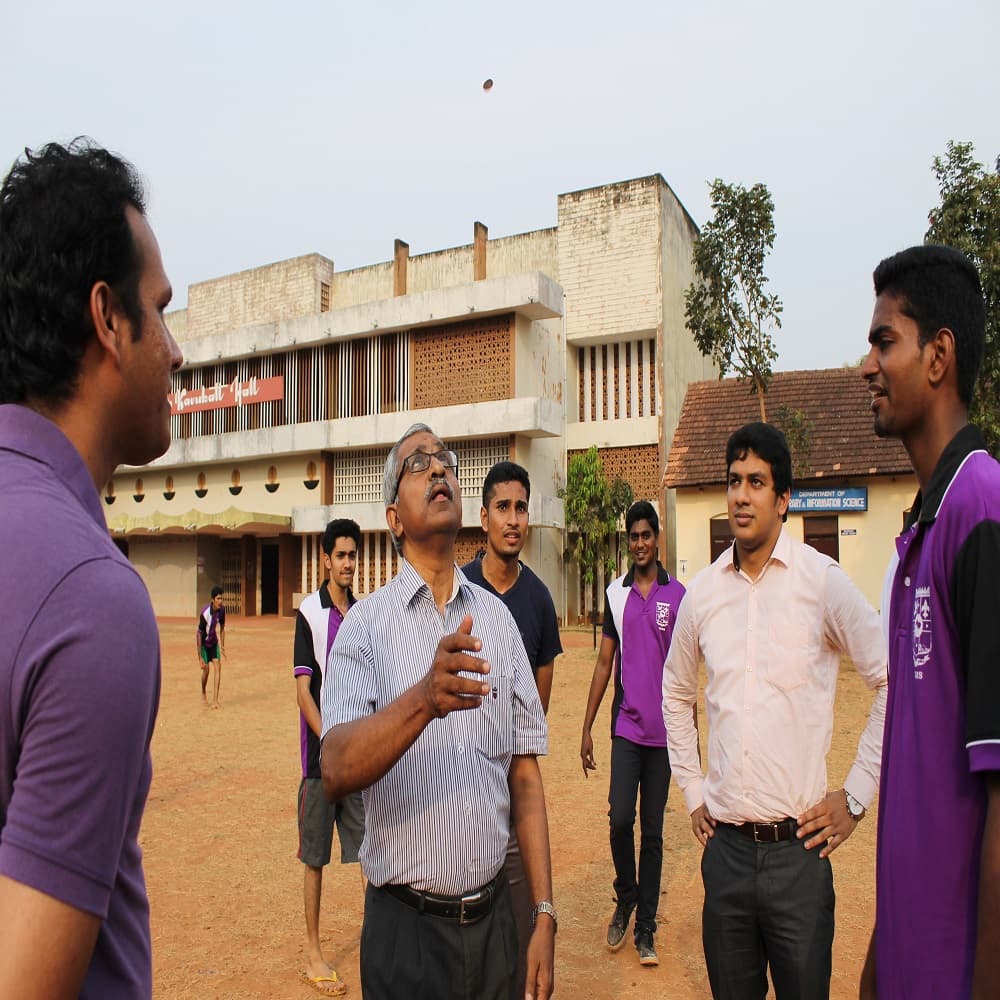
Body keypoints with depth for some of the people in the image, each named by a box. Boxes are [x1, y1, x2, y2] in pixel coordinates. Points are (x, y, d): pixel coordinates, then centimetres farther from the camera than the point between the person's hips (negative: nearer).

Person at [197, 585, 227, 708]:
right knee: (206, 669, -2)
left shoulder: (222, 609, -14)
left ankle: (215, 700, -7)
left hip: (214, 642, 4)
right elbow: (199, 634, -25)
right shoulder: (205, 613, -31)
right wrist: (200, 657, -24)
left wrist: (222, 646, 8)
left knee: (218, 666, -8)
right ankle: (204, 694, 28)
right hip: (204, 642, -4)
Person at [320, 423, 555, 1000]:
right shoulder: (366, 624, -9)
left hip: (494, 917, 3)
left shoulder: (497, 617, 1)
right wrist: (424, 699, -38)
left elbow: (525, 773, 2)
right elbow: (336, 774, -22)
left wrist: (545, 914, 0)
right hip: (406, 927, -3)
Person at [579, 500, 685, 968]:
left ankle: (645, 927, 21)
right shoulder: (615, 593, 3)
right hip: (626, 725, 1)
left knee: (652, 831, 7)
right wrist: (586, 728, 4)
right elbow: (604, 663, 6)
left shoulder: (678, 594, -1)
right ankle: (625, 898, 21)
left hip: (663, 731, -1)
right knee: (620, 818, -8)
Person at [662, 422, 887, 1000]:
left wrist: (857, 798, -4)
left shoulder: (822, 580, -10)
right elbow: (676, 694, 17)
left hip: (798, 848, -3)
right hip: (725, 845, 4)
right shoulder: (702, 591, 3)